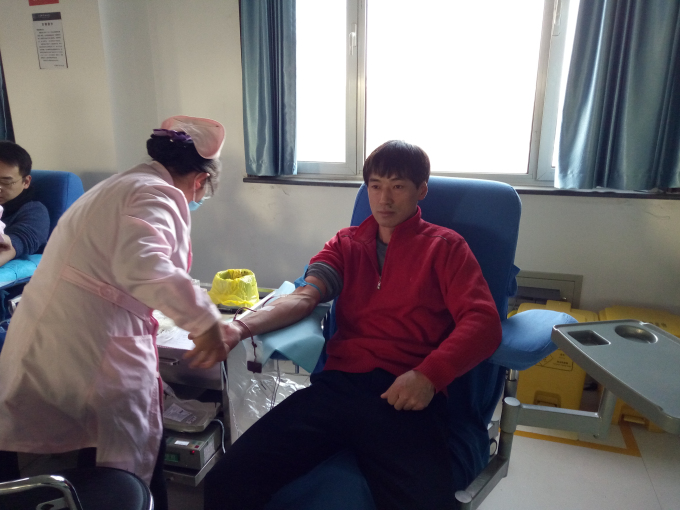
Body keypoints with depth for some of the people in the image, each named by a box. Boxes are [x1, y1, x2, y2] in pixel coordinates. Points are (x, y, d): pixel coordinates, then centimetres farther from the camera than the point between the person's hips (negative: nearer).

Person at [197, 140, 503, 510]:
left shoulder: (445, 247, 13)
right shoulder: (346, 243, 22)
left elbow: (483, 322, 1)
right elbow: (303, 298, 7)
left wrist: (429, 375, -16)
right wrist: (243, 327, -13)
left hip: (405, 397, -2)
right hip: (337, 385, 3)